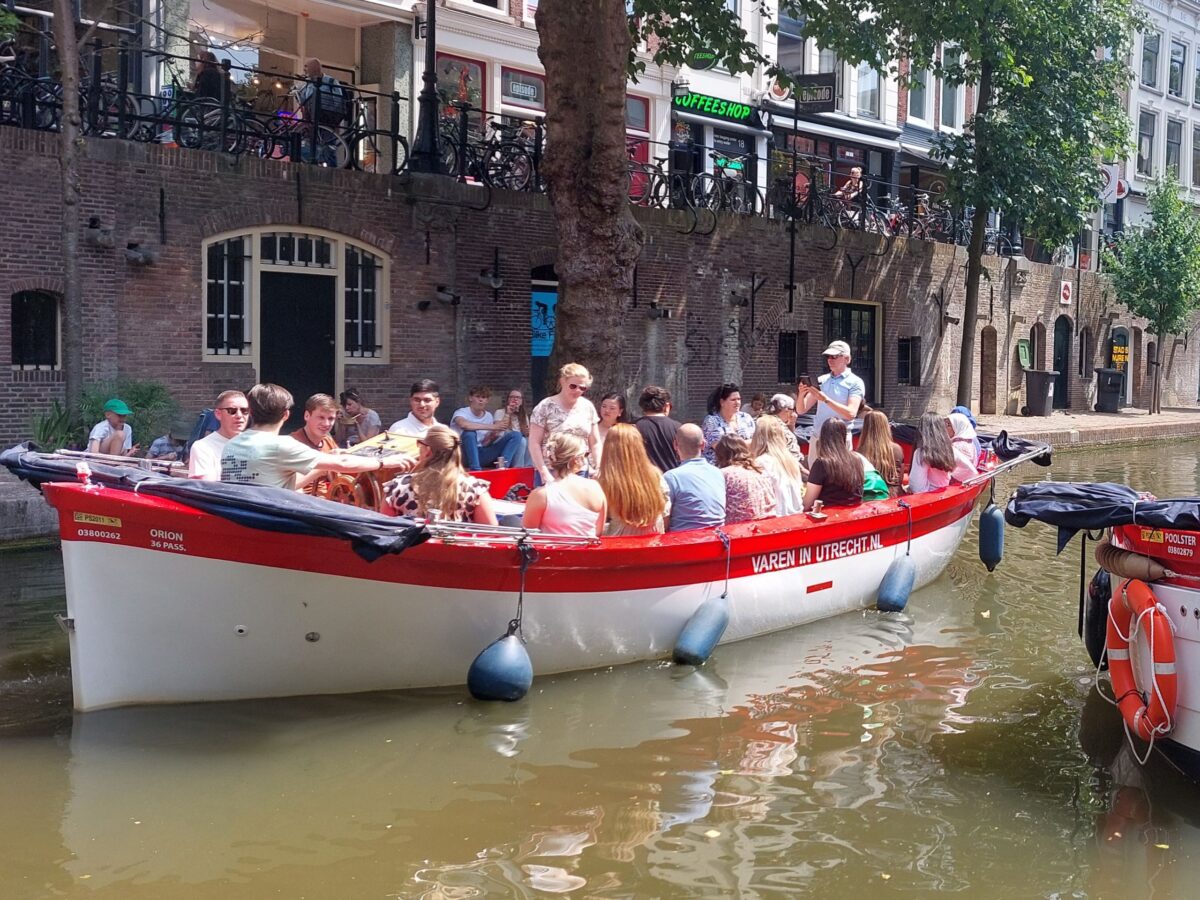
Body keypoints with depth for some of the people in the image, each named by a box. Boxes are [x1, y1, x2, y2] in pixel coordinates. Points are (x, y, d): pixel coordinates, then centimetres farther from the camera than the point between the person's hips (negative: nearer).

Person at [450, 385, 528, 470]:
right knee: (470, 432, -37)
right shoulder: (461, 412, -7)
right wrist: (491, 427, -31)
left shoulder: (488, 416, 11)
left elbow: (484, 444, 9)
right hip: (466, 455, -5)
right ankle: (475, 470, -34)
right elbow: (464, 424, -34)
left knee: (516, 435, -4)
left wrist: (492, 436, -15)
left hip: (482, 454, 6)